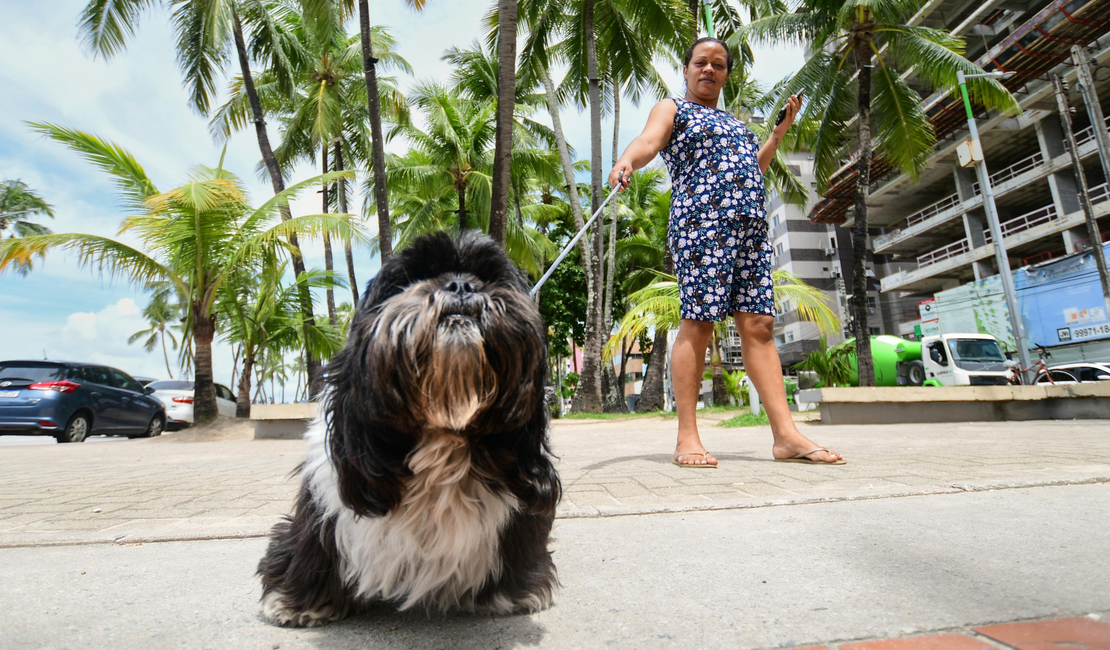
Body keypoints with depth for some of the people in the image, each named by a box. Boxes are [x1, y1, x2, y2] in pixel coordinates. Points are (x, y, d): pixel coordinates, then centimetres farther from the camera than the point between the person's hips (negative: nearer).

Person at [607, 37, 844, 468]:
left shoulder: (732, 122, 34)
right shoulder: (672, 108, 14)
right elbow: (648, 141, -8)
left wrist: (780, 131, 30)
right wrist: (626, 161, -30)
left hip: (751, 228, 7)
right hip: (701, 222, -6)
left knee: (758, 324, -3)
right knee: (697, 324, -13)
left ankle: (786, 434, -5)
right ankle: (687, 436, -8)